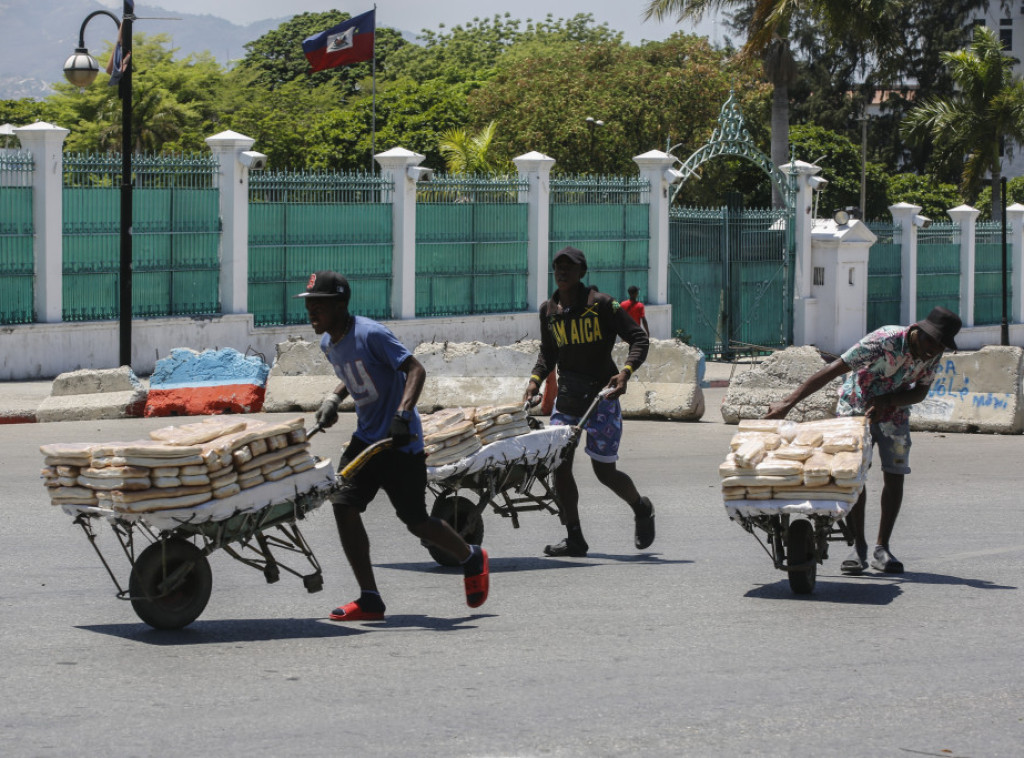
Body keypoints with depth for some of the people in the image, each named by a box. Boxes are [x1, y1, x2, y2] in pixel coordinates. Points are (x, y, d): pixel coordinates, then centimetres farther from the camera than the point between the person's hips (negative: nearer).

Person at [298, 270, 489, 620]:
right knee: (343, 504, -10)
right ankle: (369, 600, -6)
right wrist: (333, 400, 9)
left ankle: (473, 559, 28)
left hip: (401, 442, -8)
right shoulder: (329, 343, 7)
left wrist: (403, 413, -34)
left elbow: (415, 369, -22)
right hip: (366, 437, 8)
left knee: (416, 521, -2)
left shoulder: (370, 334, -18)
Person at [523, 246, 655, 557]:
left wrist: (626, 371, -23)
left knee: (605, 471, -2)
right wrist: (535, 380, 2)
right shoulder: (549, 310, 8)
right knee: (559, 464, -6)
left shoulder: (601, 304, -9)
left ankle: (642, 509, 28)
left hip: (601, 395, -5)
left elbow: (638, 339, -8)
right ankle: (574, 538, 1)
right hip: (566, 395, 5)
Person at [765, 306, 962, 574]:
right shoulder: (884, 340, -34)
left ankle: (882, 548, 6)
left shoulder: (933, 354, -17)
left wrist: (886, 401, -27)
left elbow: (920, 391, -5)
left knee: (895, 477, -4)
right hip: (855, 407, -4)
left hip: (893, 413, 4)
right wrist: (788, 403, -37)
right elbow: (834, 369, -34)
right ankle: (858, 548, -3)